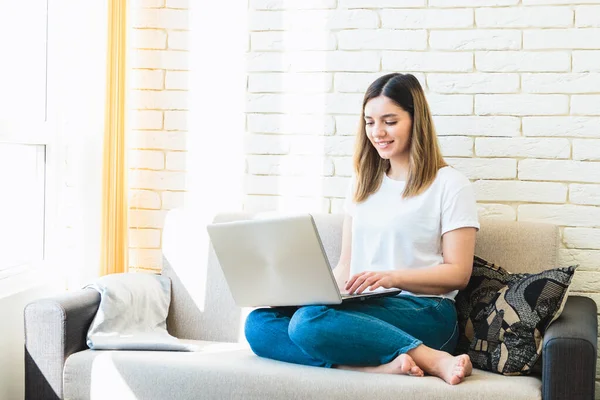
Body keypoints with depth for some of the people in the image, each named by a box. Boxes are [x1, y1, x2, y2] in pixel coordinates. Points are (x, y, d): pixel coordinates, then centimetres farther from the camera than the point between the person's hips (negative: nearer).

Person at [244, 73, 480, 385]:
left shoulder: (450, 184, 3)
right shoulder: (363, 184, 22)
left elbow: (458, 273, -2)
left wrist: (393, 277, -16)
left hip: (424, 313, -7)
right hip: (362, 308, 7)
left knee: (309, 321, -33)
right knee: (257, 325, -19)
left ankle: (434, 359, -26)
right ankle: (382, 365, -32)